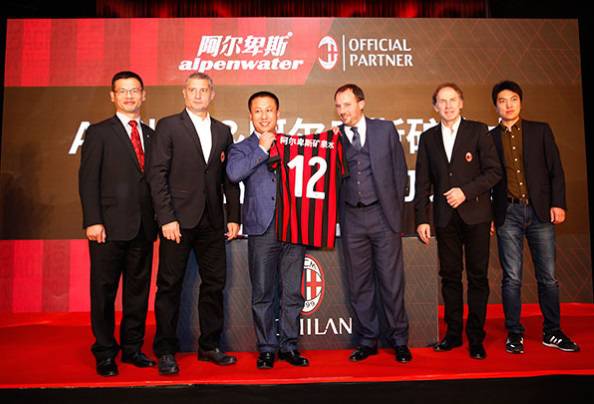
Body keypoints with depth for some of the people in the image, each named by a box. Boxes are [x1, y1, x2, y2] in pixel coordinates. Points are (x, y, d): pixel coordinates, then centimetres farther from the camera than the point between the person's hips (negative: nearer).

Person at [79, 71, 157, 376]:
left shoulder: (151, 135, 15)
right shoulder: (99, 133, 3)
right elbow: (88, 180, -3)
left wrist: (157, 219, 6)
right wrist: (92, 221, -12)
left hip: (143, 227, 4)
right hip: (110, 227, -4)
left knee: (138, 290, 10)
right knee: (104, 291, 4)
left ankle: (132, 348, 24)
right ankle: (105, 354, 18)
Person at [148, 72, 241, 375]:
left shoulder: (223, 131, 14)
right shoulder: (168, 126, 2)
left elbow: (229, 178, 13)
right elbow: (157, 174, -5)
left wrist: (234, 217, 6)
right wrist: (167, 218, -13)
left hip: (212, 221, 4)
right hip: (178, 219, -4)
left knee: (214, 283, 8)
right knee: (170, 285, 3)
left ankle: (209, 345, 23)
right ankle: (165, 351, 17)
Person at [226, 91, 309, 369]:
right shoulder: (241, 149, 11)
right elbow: (234, 173, -11)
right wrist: (263, 148, -6)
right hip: (262, 230, -1)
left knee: (292, 292, 6)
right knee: (263, 294, 5)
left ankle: (288, 345, 20)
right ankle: (266, 348, 19)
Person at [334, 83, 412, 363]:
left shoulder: (385, 129, 6)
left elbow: (399, 170, 8)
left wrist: (396, 208, 5)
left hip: (382, 214, -1)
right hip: (352, 218, 2)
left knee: (391, 280, 3)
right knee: (359, 284, 7)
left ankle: (399, 341, 18)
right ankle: (367, 341, 21)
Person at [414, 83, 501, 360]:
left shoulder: (478, 131, 3)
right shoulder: (428, 137, 10)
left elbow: (494, 171, -2)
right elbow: (422, 182, 8)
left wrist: (466, 191, -14)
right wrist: (421, 219, 2)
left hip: (475, 214, -2)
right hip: (445, 217, 2)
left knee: (478, 276, 2)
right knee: (449, 275, 7)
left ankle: (476, 337, 13)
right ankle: (453, 333, 18)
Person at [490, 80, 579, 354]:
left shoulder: (540, 130, 8)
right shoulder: (490, 138, 6)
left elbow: (555, 170, 6)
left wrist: (558, 204, -4)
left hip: (540, 211, 1)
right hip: (508, 214, -1)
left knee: (547, 276, 5)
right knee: (512, 278, 3)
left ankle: (552, 333, 19)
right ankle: (514, 334, 13)